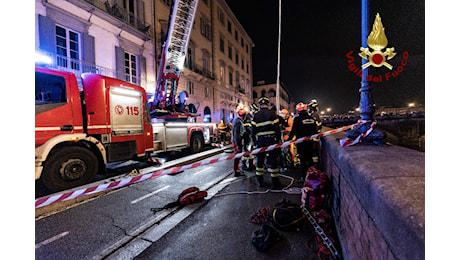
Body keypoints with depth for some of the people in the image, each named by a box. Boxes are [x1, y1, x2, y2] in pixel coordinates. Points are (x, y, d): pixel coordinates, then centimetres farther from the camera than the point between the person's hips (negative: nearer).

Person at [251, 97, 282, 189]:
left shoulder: (256, 116, 2)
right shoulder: (272, 114, -4)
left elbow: (253, 130, 2)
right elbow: (277, 128, -7)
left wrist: (254, 140, 12)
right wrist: (279, 139, 2)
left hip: (260, 140, 2)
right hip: (271, 139, -2)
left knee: (259, 160, 13)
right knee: (273, 160, 3)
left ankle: (260, 181, 23)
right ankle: (275, 183, 7)